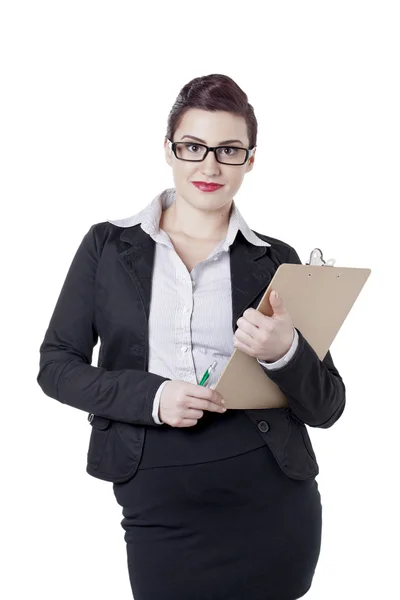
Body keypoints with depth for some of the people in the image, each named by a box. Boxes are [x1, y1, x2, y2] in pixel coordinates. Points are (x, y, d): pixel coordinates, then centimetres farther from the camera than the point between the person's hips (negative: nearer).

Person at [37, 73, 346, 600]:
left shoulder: (275, 260, 4)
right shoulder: (109, 245, 3)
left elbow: (326, 407, 3)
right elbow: (57, 365, 3)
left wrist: (283, 354, -19)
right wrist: (151, 396, -14)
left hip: (270, 502, 1)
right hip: (157, 504, 0)